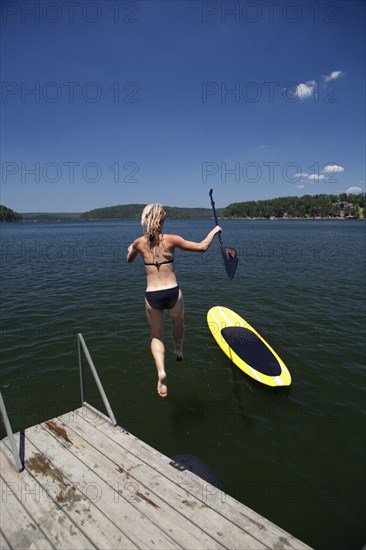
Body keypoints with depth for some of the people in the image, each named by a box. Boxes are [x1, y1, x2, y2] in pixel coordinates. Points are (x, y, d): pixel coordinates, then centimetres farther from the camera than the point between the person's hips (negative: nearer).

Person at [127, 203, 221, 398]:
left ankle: (161, 372, -5)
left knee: (156, 337, 16)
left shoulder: (139, 242, 0)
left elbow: (129, 259, 22)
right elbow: (202, 247, -2)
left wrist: (131, 248, 46)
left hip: (151, 296, 1)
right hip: (173, 294, -1)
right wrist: (214, 231, 16)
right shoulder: (171, 240, -7)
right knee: (178, 321, 33)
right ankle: (179, 350, 51)